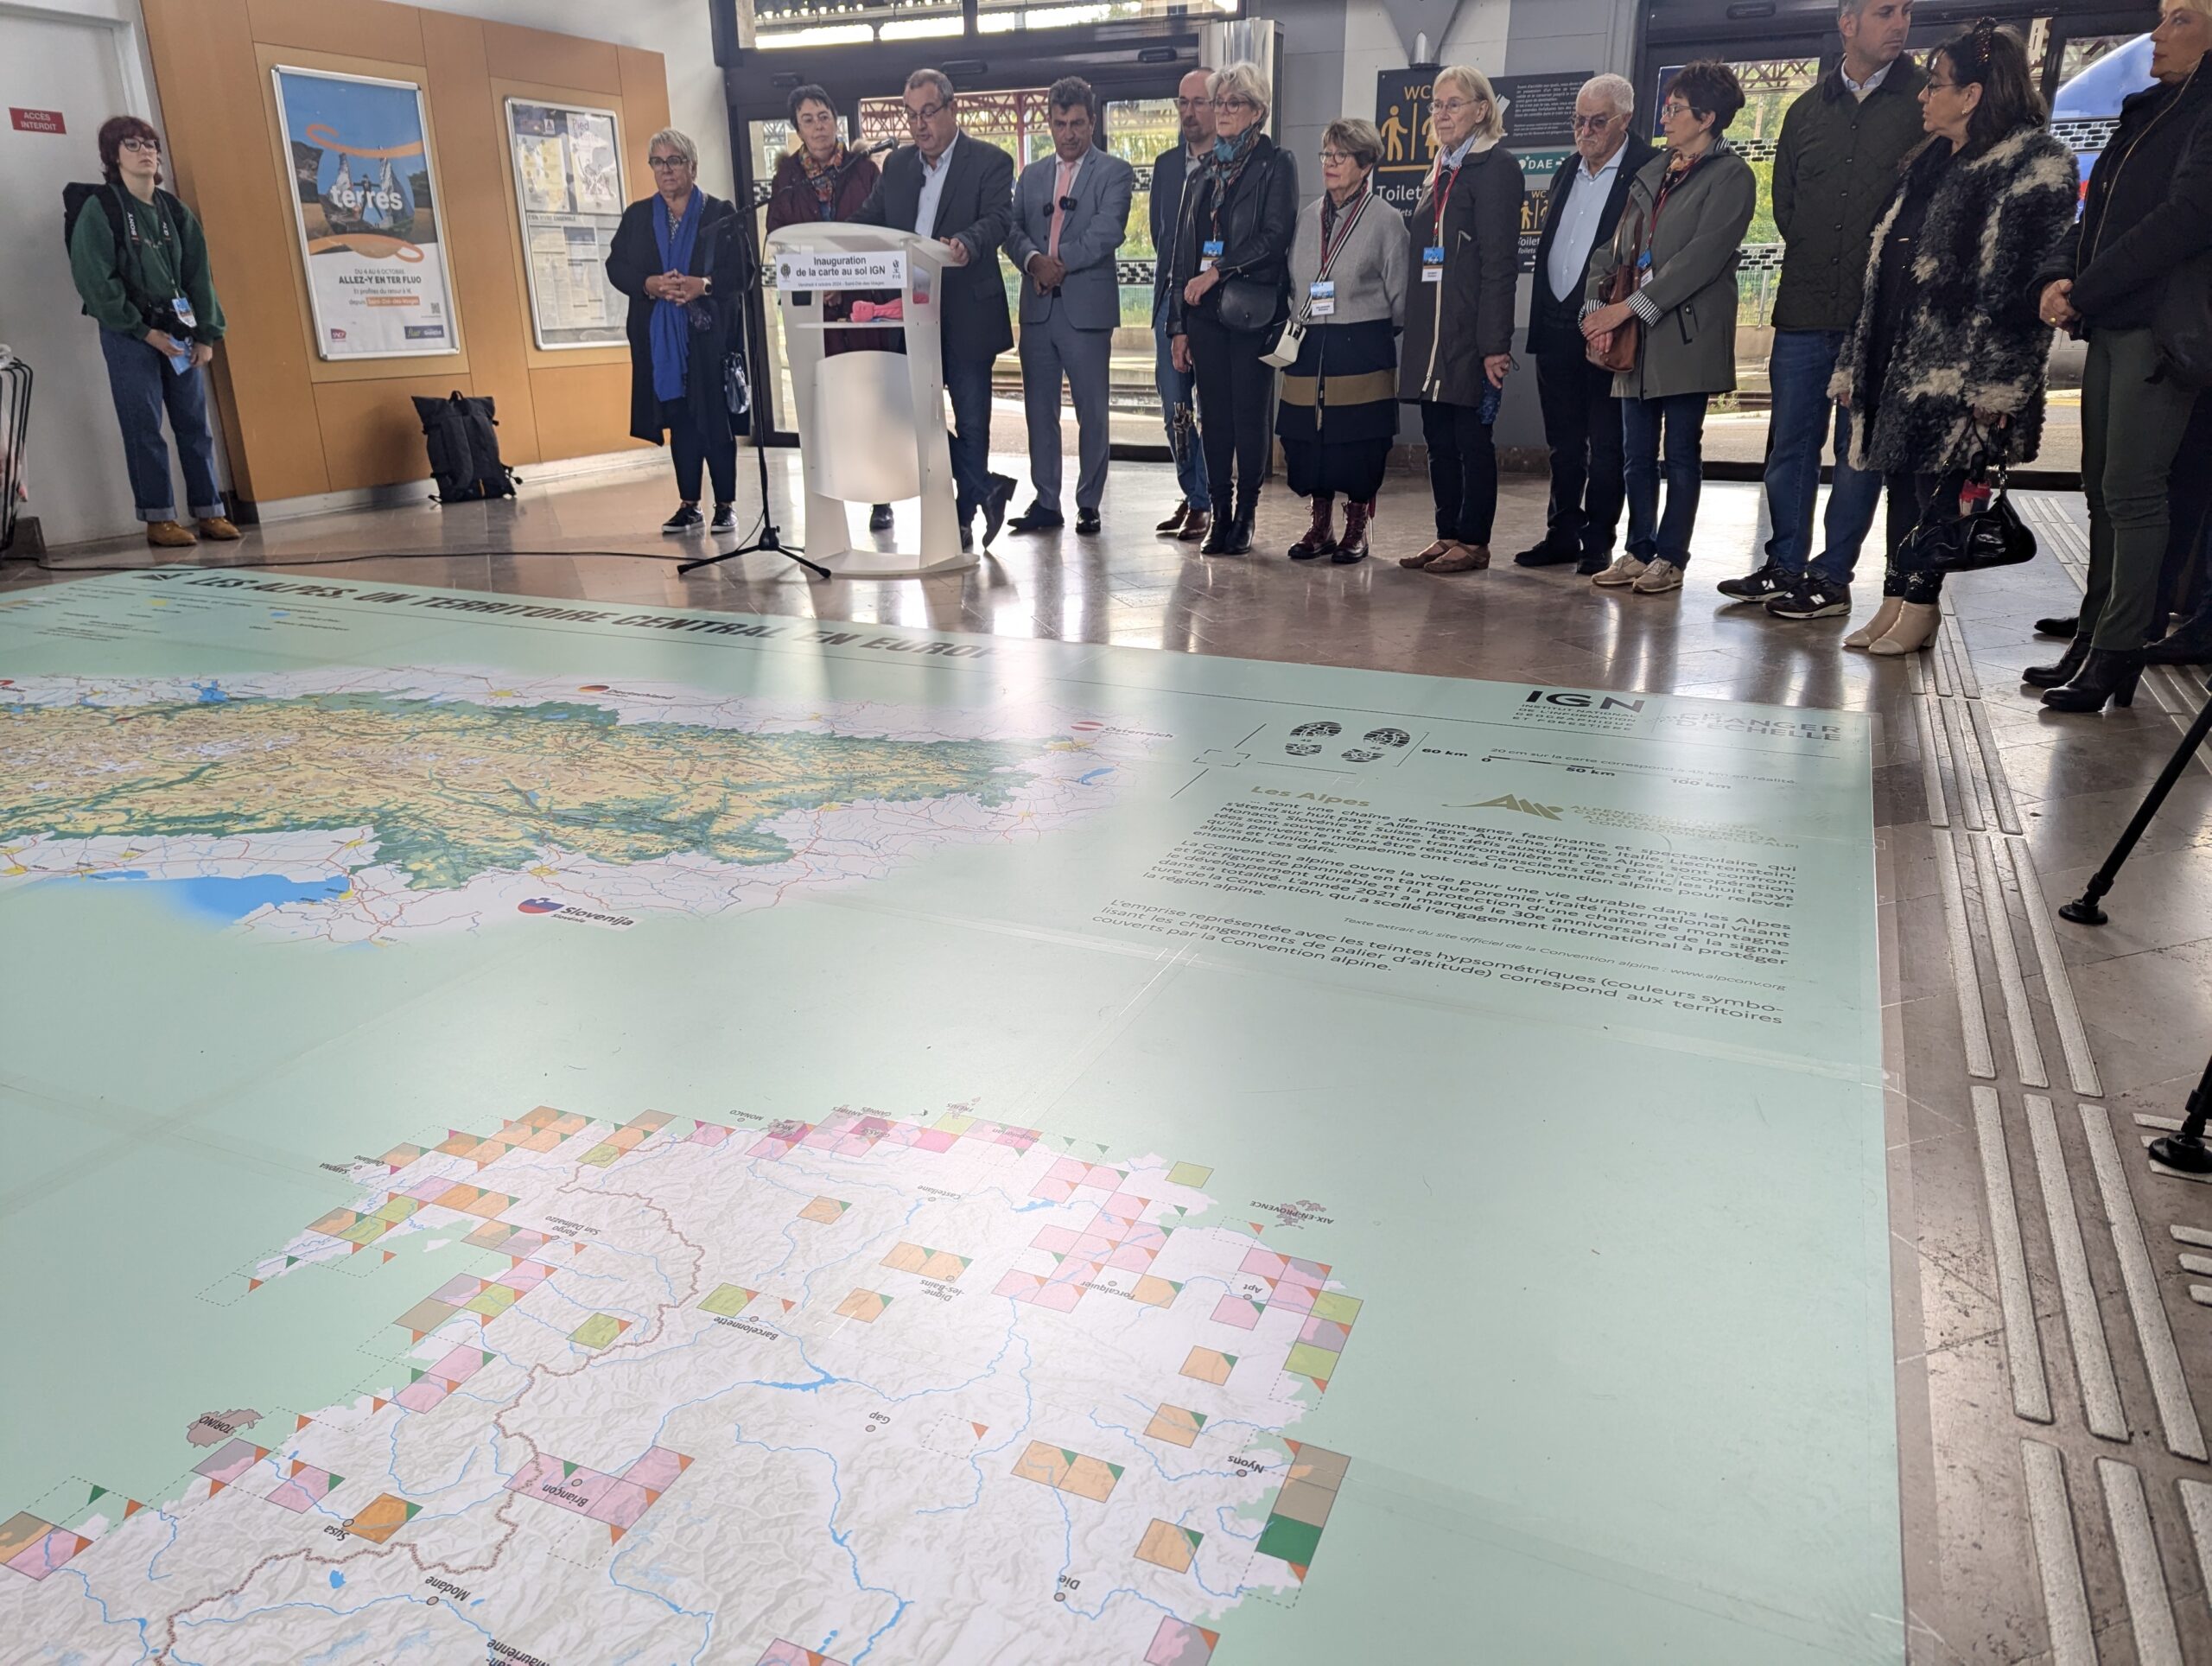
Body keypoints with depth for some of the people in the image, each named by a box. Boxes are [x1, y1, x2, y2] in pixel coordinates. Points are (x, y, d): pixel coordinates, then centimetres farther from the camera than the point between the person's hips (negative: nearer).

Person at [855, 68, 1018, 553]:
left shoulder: (990, 162, -2)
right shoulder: (897, 164, 14)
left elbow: (997, 220, -18)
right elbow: (868, 222, 10)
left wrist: (965, 243, -39)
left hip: (966, 316, -4)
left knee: (972, 418, 2)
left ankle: (962, 517, 17)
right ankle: (987, 488, 9)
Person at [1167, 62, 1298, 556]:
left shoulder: (1276, 164, 2)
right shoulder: (1204, 173, 17)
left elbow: (1275, 237, -10)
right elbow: (1184, 250, 15)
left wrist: (1218, 271, -12)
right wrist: (1178, 325, 9)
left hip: (1253, 311, -5)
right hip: (1205, 313, 5)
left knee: (1249, 415, -2)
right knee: (1213, 417, 4)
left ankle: (1244, 516, 6)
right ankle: (1219, 516, 9)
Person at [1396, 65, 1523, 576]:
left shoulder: (1495, 167, -6)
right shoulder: (1439, 172, 19)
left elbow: (1500, 262, -13)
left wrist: (1494, 342, -19)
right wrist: (1413, 330, 12)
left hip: (1470, 331, -8)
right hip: (1430, 331, 8)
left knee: (1472, 437, -2)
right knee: (1438, 437, 10)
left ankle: (1474, 543, 5)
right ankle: (1448, 536, 18)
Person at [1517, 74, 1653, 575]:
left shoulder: (1647, 173, -7)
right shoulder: (1567, 172, 15)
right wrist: (1541, 320, 11)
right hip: (1556, 326, 7)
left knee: (1606, 444, 1)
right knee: (1563, 442, 12)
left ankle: (1598, 543, 9)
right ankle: (1562, 535, 21)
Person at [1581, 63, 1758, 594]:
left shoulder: (1730, 176, -4)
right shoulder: (1653, 173, 18)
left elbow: (1702, 256, -14)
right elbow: (1618, 246, 13)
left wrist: (1631, 307, -17)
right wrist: (1599, 305, -5)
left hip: (1687, 333, -6)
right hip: (1636, 334, 7)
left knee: (1682, 450, -1)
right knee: (1637, 450, 8)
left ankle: (1671, 558, 5)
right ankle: (1640, 551, 16)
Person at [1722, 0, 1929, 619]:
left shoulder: (1925, 100, 1)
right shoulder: (1807, 109, 11)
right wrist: (1817, 259, 9)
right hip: (1805, 308, 4)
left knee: (1858, 449, 1)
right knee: (1789, 444, 6)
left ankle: (1832, 578, 6)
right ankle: (1785, 567, 16)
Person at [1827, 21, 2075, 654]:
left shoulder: (2035, 164, -6)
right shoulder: (1931, 163, 20)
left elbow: (2018, 281, -15)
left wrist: (1996, 381, -22)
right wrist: (1855, 362, 12)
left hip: (1954, 363, -8)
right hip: (1898, 353, 8)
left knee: (1934, 483, -5)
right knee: (1901, 477, 8)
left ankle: (1918, 606, 3)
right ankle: (1896, 599, 14)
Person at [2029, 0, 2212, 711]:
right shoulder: (2146, 114, 21)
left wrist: (2085, 292, -15)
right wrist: (2056, 277, -1)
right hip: (2109, 326, 8)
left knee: (2130, 490, -9)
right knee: (2103, 487, 9)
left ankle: (2118, 653, -5)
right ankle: (2094, 639, 16)